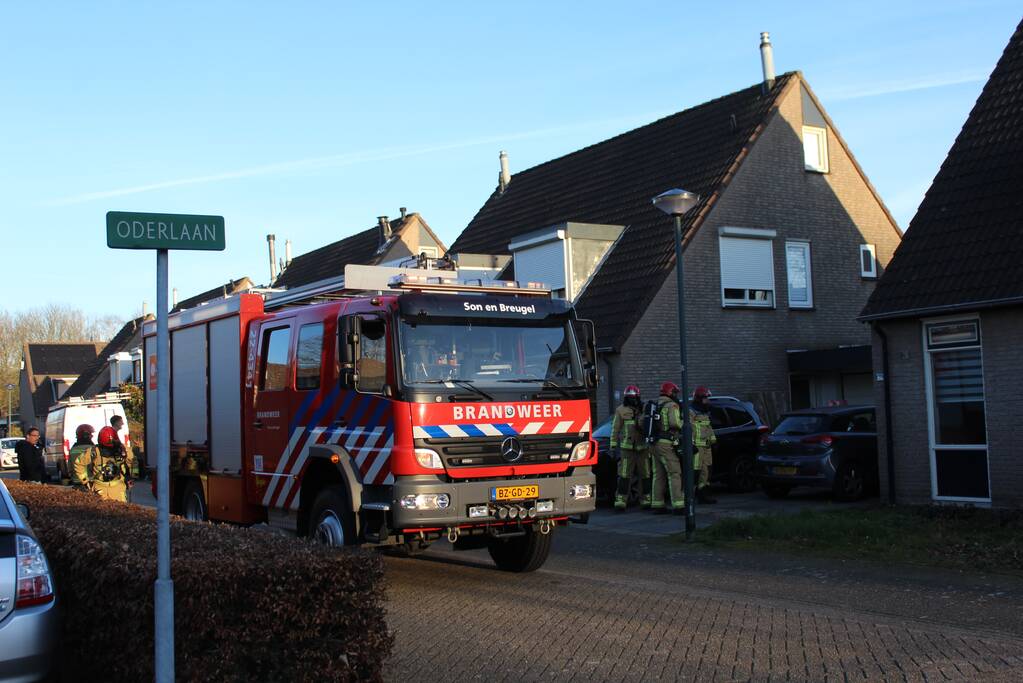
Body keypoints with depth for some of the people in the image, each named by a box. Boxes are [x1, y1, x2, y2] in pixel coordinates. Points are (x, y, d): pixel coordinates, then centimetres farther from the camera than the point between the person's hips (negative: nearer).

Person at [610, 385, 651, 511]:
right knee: (624, 476, -7)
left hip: (643, 448, 3)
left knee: (645, 475, 7)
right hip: (626, 448, -3)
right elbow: (615, 429, 3)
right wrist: (613, 446, -1)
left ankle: (646, 500, 17)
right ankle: (620, 501, -5)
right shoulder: (620, 410, 3)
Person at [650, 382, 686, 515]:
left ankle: (657, 505, 13)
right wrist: (682, 426, -3)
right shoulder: (672, 405, -7)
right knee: (674, 474, -7)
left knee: (658, 475, 12)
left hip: (654, 444, 8)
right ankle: (678, 505, -12)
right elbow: (674, 423, -22)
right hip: (666, 444, -8)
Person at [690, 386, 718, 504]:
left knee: (706, 470, 10)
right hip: (696, 446, -9)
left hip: (706, 446, 9)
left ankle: (704, 495, 15)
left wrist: (713, 440, 23)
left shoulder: (705, 412, 21)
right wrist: (691, 444, -22)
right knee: (695, 471, -11)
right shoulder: (691, 412, -10)